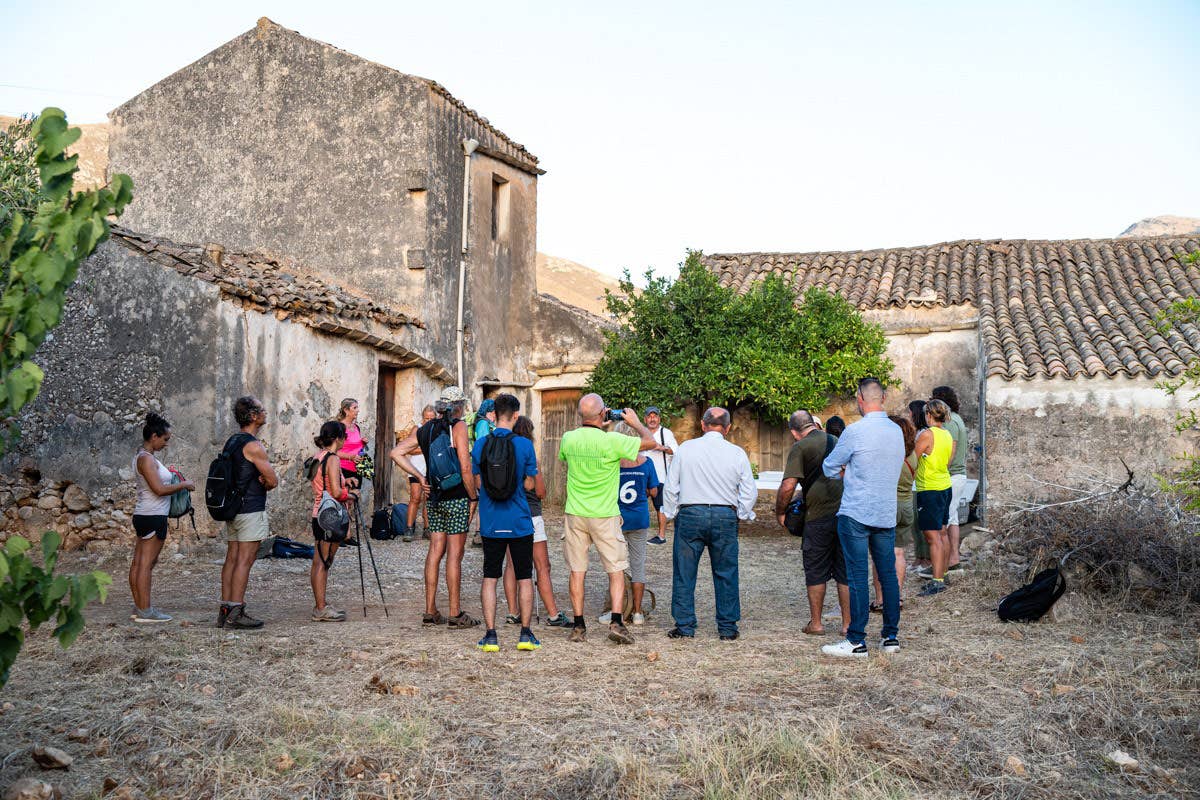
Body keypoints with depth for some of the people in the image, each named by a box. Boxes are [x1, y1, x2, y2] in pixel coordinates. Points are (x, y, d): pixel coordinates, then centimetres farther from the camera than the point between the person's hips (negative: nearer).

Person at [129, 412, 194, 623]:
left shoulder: (143, 457, 15)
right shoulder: (147, 458, -16)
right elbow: (159, 489, -21)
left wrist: (175, 482, 13)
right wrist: (184, 485, -9)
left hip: (143, 516, 10)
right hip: (153, 517, -10)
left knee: (138, 562, 10)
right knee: (146, 563, -6)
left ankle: (139, 608, 15)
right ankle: (145, 611, -2)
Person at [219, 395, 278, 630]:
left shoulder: (230, 442, 14)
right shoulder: (254, 446, -14)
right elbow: (273, 481, -13)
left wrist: (261, 479, -1)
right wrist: (265, 482, 9)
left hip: (231, 509, 9)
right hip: (251, 510, -9)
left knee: (231, 558, 9)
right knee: (245, 560, -7)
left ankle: (225, 611, 11)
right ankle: (236, 613, -7)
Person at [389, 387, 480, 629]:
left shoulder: (424, 429, 10)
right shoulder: (458, 426, -10)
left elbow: (396, 453, 11)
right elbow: (465, 467, -16)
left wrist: (420, 477, 10)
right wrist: (473, 497, -7)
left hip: (434, 498, 6)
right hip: (457, 497, -6)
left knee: (434, 552, 10)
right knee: (454, 555, -3)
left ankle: (430, 611, 14)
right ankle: (455, 614, 1)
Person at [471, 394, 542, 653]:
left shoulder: (480, 444, -2)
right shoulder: (524, 445, -9)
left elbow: (477, 484, 7)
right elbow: (539, 489, -4)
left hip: (490, 524, 2)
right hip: (520, 522, -2)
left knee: (490, 578, 9)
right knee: (524, 578, 11)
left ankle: (491, 634, 6)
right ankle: (525, 633, 11)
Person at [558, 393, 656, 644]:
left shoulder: (568, 438, -3)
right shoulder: (611, 441, -16)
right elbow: (650, 442, -7)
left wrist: (597, 426, 24)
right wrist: (635, 423, 12)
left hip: (575, 514, 3)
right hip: (605, 515, -3)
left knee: (577, 571, 9)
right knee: (616, 570, 6)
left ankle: (578, 626, 12)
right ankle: (616, 623, -2)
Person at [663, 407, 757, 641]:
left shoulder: (685, 449, -1)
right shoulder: (737, 453, 0)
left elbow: (671, 487, 3)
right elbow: (750, 492, 3)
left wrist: (671, 514, 14)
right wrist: (741, 516, 17)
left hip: (690, 516, -1)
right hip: (725, 516, 1)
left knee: (684, 573, 7)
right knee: (726, 575, 10)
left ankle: (684, 626, 10)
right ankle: (728, 628, 15)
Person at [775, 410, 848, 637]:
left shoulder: (800, 448, -5)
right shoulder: (837, 442, 13)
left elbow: (788, 486, -14)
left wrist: (780, 513, -1)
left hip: (819, 517, -4)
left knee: (816, 572, 9)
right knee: (845, 571, 11)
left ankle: (816, 623, 16)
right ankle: (847, 624, 14)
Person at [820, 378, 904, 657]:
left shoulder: (855, 431, -13)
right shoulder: (897, 431, 7)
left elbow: (830, 467, -3)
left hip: (856, 514, -6)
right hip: (887, 514, 6)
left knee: (858, 578, -3)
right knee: (888, 575, 11)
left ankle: (857, 642, -1)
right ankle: (891, 637, 17)